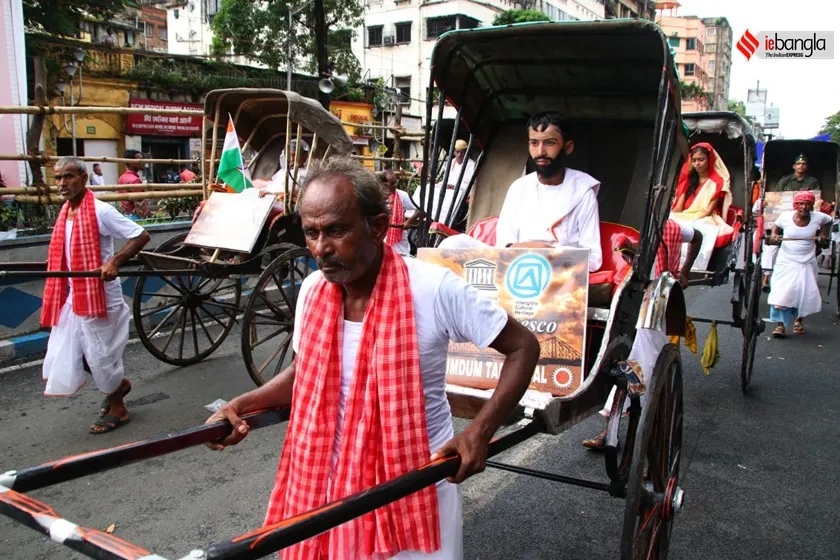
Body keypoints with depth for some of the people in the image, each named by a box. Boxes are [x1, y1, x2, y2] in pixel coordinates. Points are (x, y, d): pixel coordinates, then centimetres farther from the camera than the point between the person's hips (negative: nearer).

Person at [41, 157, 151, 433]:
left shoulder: (100, 210, -17)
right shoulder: (66, 212, 9)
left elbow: (142, 236, -19)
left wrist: (115, 261, -29)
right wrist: (55, 263, 10)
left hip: (99, 295, -9)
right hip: (72, 295, 9)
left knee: (100, 353, 2)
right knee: (65, 352, 12)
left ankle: (117, 409, 22)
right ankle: (117, 384, 32)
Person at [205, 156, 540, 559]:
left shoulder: (434, 288, -21)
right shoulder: (312, 290, -6)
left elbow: (523, 347, -11)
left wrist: (479, 432, -20)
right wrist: (241, 406, -4)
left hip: (414, 489, -4)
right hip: (325, 485, 4)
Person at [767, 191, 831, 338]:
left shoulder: (818, 217, -6)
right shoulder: (785, 217, -10)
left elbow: (828, 221, 17)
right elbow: (776, 226, 10)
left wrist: (823, 234, 5)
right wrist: (774, 235, -9)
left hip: (807, 263, 2)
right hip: (786, 261, -2)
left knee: (806, 293, 5)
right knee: (781, 292, -11)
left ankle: (798, 320, 27)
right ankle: (780, 324, -8)